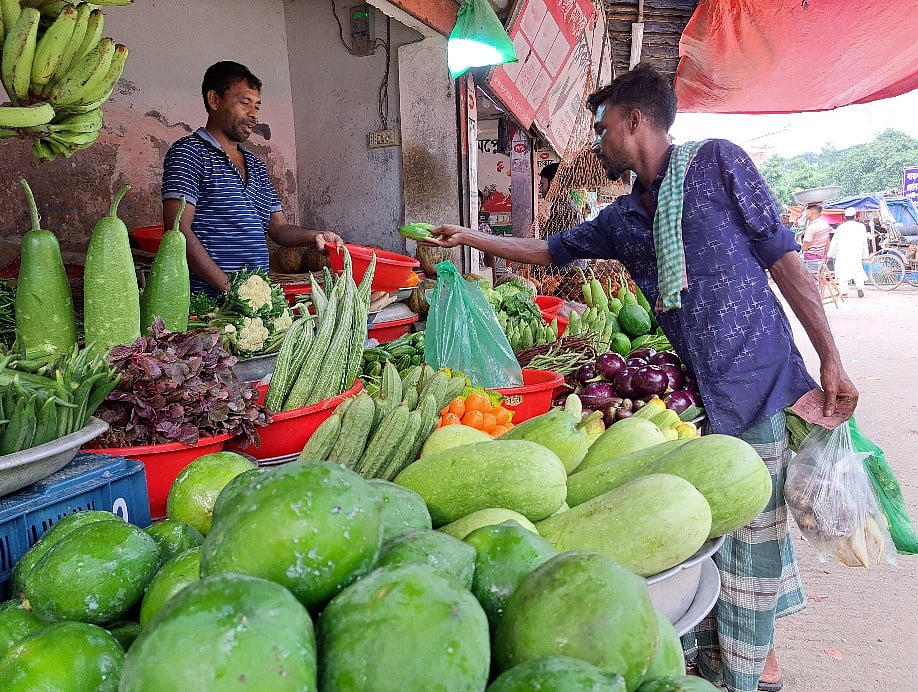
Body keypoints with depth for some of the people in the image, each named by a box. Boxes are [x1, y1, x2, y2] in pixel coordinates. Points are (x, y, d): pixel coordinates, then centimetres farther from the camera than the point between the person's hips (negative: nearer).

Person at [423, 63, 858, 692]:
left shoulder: (716, 162, -3)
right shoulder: (622, 219, 13)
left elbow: (783, 258, -4)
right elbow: (551, 250, 25)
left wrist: (830, 360, -6)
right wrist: (472, 238, 25)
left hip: (756, 382, -5)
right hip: (690, 389, 5)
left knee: (751, 528, 4)